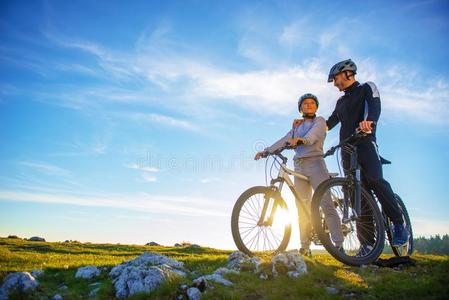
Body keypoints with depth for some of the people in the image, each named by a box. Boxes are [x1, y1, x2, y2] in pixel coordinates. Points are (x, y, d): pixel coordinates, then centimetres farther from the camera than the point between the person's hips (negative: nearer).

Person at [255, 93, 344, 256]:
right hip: (299, 166, 5)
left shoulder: (320, 121, 9)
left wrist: (302, 140, -34)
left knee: (326, 203, -15)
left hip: (315, 162, -5)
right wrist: (266, 151, 6)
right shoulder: (297, 127, 27)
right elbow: (283, 140, 18)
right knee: (302, 207, 1)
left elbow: (313, 134, -13)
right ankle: (305, 247, 2)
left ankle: (339, 244, -16)